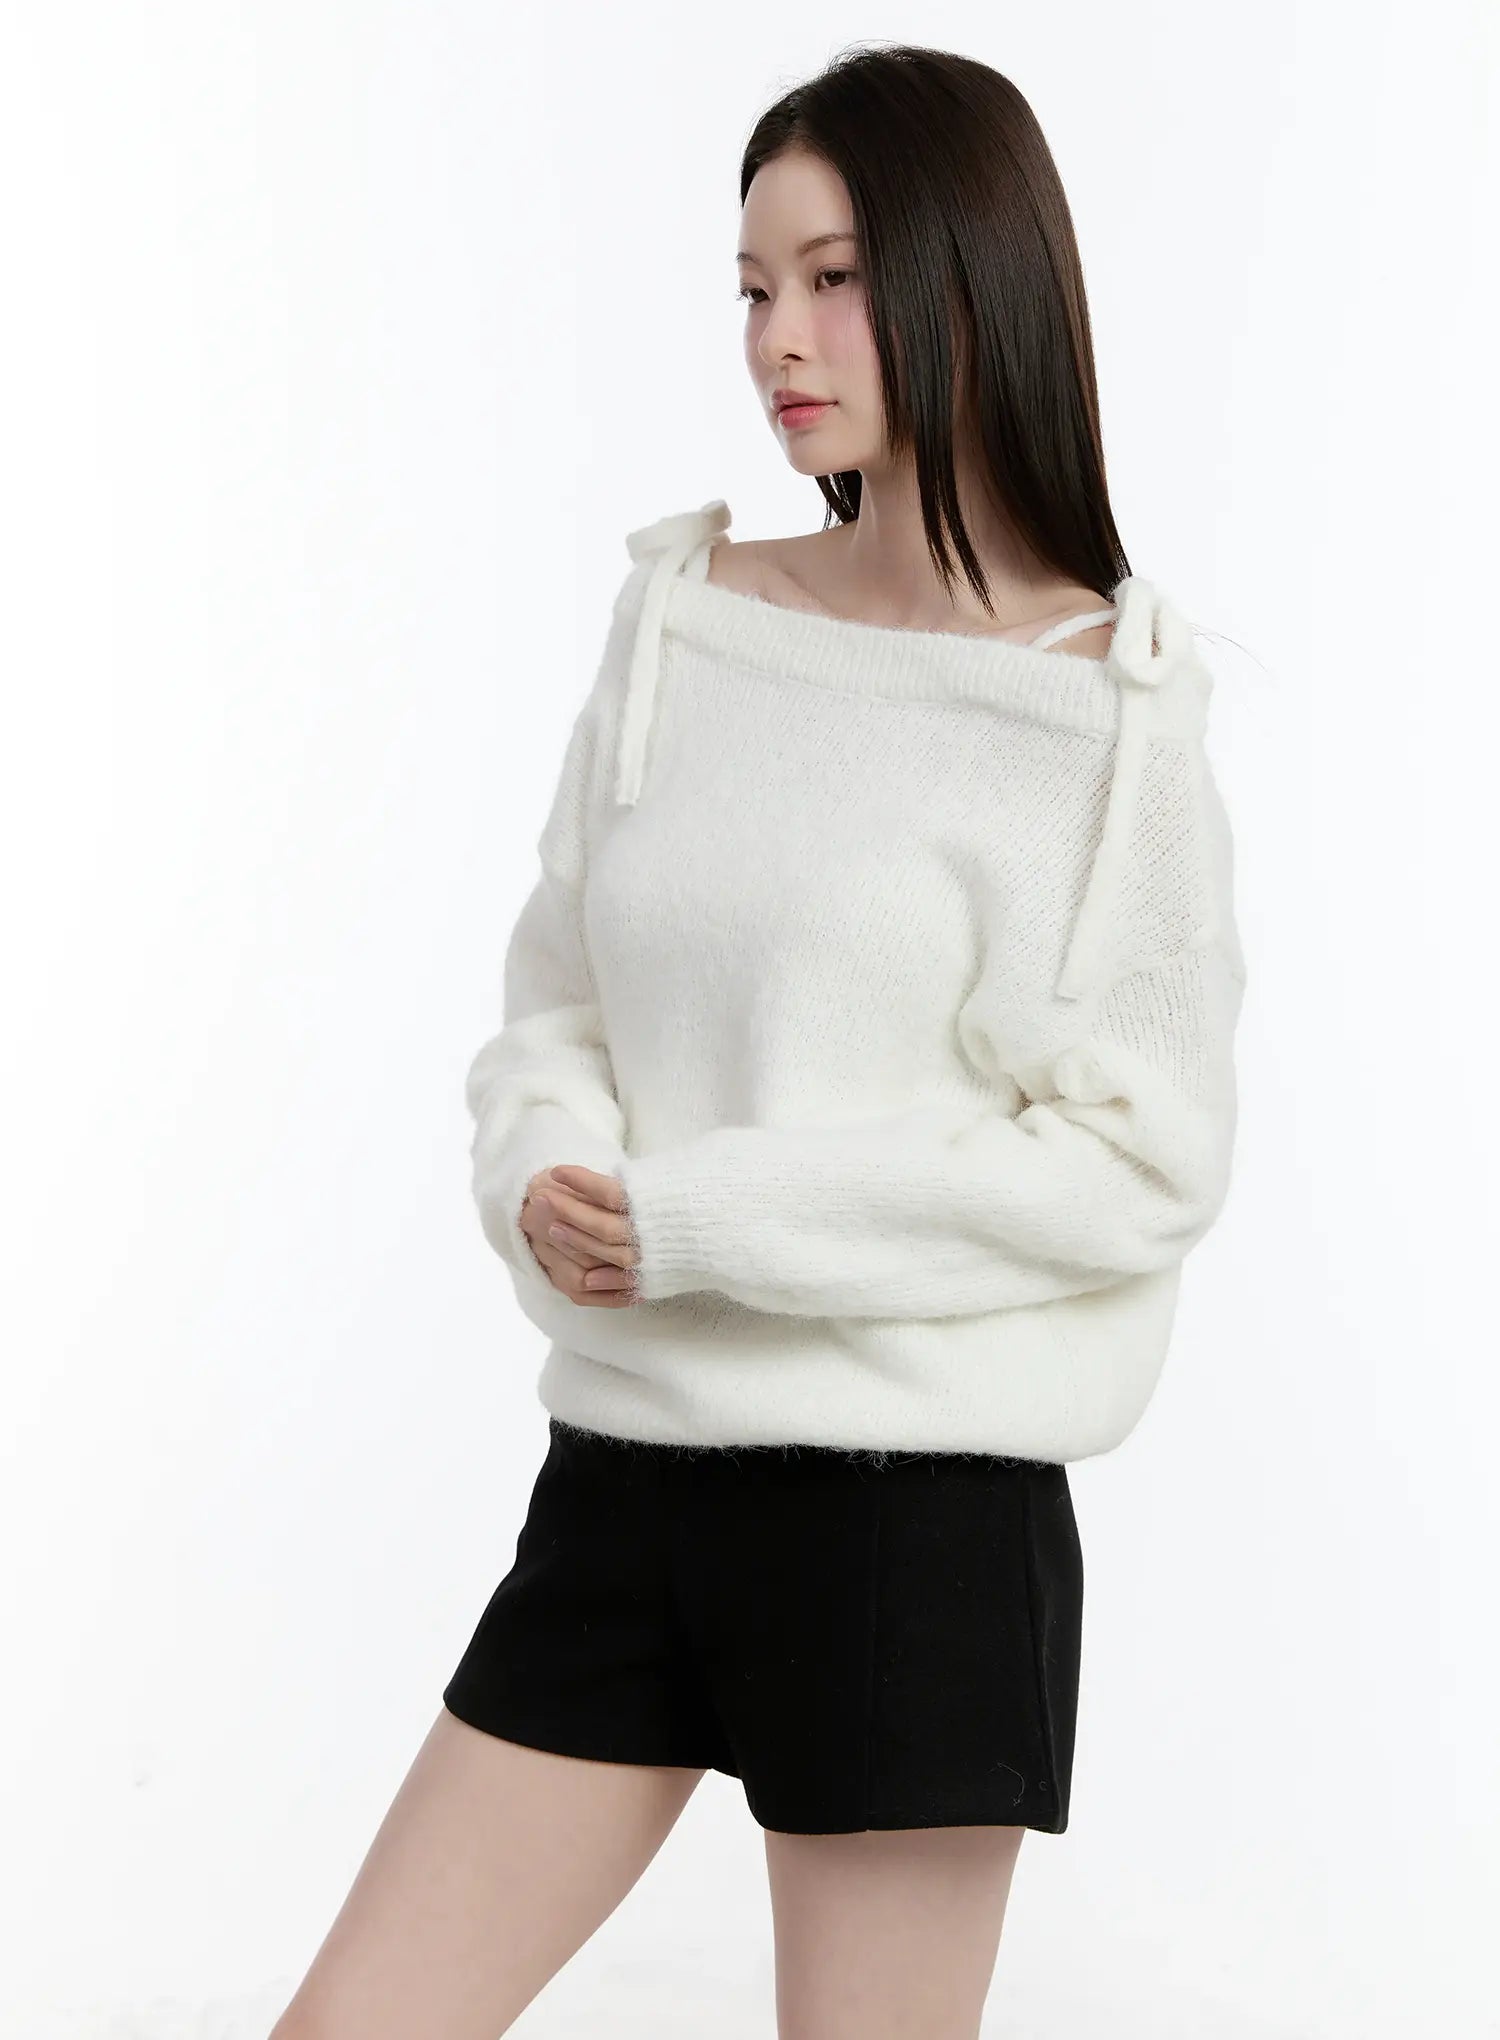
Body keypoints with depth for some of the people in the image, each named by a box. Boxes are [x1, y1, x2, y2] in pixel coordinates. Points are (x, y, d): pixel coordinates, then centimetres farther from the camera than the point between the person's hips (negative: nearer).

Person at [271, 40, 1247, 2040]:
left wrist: (701, 1219, -14)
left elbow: (1142, 1161, -11)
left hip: (918, 1498, -4)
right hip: (623, 1464, 5)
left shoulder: (1107, 708, -6)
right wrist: (549, 1172, -10)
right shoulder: (681, 616, 7)